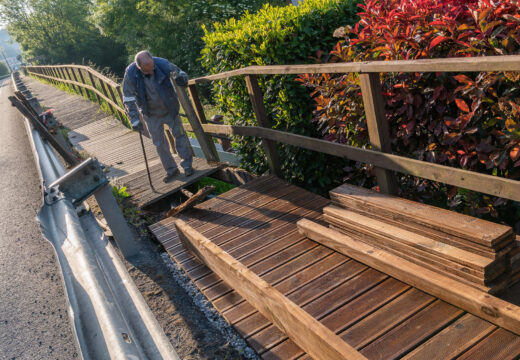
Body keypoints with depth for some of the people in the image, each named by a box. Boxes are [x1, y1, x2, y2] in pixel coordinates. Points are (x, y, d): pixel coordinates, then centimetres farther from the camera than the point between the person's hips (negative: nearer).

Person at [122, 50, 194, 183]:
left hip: (170, 109, 0)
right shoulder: (130, 74, -24)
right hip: (151, 115, 0)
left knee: (179, 135, 7)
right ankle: (171, 170, 25)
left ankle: (187, 165, 24)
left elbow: (180, 73, -8)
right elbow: (128, 100, -16)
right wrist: (135, 120, -20)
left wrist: (181, 78, -33)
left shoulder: (162, 64, -24)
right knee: (159, 143, 9)